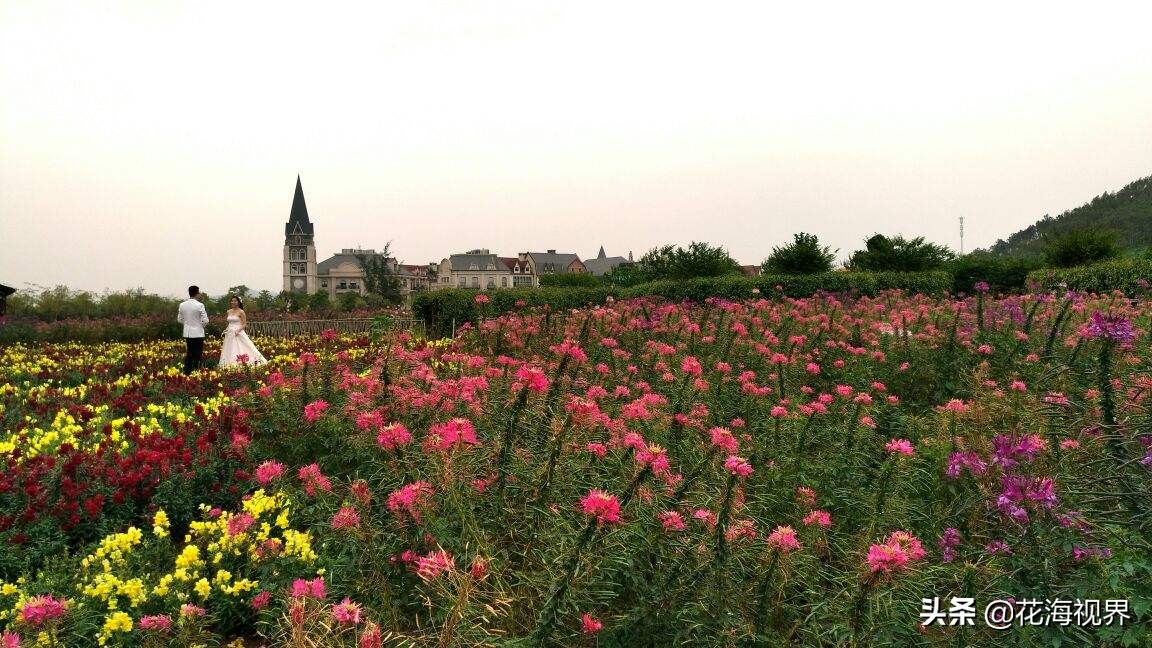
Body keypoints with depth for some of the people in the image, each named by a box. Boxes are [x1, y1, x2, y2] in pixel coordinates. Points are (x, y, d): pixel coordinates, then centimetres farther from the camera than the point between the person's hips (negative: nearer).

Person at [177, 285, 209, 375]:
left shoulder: (182, 305, 1)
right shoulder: (199, 305, -14)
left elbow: (179, 319, 10)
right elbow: (205, 320, -13)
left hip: (187, 333, 5)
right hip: (198, 333, -5)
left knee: (189, 354, 14)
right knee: (198, 354, 1)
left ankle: (187, 372, 15)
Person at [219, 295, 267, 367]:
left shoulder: (241, 312, -5)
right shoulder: (229, 312, 14)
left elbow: (245, 324, -6)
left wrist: (238, 330, -20)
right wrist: (226, 329, 6)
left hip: (238, 333, -6)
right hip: (229, 334, 6)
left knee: (239, 350, -12)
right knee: (230, 351, 3)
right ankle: (229, 365, 5)